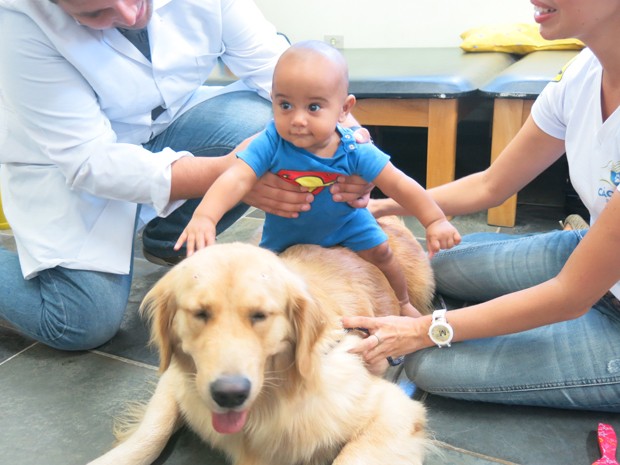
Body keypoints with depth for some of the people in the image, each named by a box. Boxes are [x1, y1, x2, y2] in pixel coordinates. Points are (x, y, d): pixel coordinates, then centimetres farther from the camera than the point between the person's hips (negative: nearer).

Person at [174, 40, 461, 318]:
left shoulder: (354, 151, -31)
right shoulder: (270, 143, -35)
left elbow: (398, 184, -26)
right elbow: (237, 179, -45)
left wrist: (435, 221, -28)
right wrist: (204, 217, -61)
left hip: (346, 224, 1)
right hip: (286, 230, 0)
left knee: (380, 254, 2)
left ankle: (402, 303, 33)